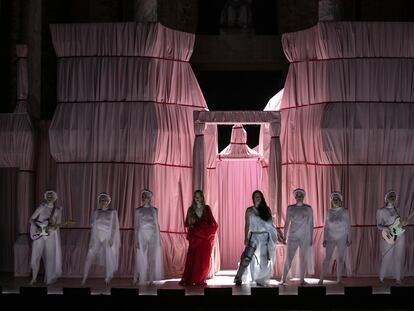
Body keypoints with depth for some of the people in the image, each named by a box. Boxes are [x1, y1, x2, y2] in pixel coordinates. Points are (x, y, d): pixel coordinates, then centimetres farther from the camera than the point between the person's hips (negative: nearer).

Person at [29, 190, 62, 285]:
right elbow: (32, 219, 1)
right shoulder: (41, 207, 0)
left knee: (50, 257, 2)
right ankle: (34, 278, 15)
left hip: (51, 235, 1)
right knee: (35, 256, -3)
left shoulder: (58, 210, 3)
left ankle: (49, 278, 18)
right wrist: (36, 228, -16)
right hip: (39, 235, -1)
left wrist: (51, 227, -21)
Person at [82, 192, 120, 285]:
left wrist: (111, 239, -11)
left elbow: (114, 227, -3)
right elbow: (93, 226, 10)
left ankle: (107, 279, 14)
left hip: (108, 238, -2)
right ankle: (84, 278, -4)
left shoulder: (113, 212, -1)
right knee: (89, 257, -8)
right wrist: (92, 240, 5)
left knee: (109, 259, 2)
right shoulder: (96, 212, 7)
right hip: (97, 238, 2)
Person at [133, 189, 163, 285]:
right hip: (142, 236, -2)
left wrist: (159, 239, 8)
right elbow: (136, 226, 2)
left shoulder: (154, 210, 9)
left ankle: (151, 279, 10)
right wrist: (136, 240, -4)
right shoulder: (138, 210, 2)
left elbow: (157, 224, 12)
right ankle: (141, 279, 5)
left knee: (153, 258, 2)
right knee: (142, 258, -2)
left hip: (153, 236, 2)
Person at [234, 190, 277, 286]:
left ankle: (260, 280, 12)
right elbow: (247, 225, 2)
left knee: (264, 259, 2)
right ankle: (238, 278, -8)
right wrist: (246, 238, -6)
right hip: (254, 236, -2)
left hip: (266, 237, 2)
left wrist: (275, 234, 4)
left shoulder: (267, 209, 8)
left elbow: (271, 223, 10)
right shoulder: (250, 210, 4)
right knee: (247, 258, -14)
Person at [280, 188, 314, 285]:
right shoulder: (290, 208, 6)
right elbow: (287, 223, 8)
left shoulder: (308, 208, 4)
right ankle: (283, 279, -1)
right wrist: (284, 237, 5)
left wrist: (311, 238, 1)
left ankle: (302, 279, 8)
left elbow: (311, 224, 5)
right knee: (288, 258, -5)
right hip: (292, 236, 0)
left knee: (303, 258, 2)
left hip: (305, 237, 0)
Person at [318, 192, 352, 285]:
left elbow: (348, 226, 3)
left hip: (342, 238, 0)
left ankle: (339, 279, 13)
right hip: (331, 238, 0)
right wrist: (324, 239, 0)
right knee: (327, 258, -7)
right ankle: (321, 279, -9)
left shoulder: (345, 212, 2)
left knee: (340, 259, 4)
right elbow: (325, 226, 6)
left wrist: (349, 239, -1)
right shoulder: (329, 212, 5)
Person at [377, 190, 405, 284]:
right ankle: (382, 276, 15)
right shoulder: (381, 211, -2)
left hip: (399, 236, 4)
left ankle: (398, 277, 17)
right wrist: (384, 228, -21)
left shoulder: (396, 209, 11)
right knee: (386, 257, -1)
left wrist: (402, 223, -1)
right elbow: (379, 225, -2)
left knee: (398, 257, 7)